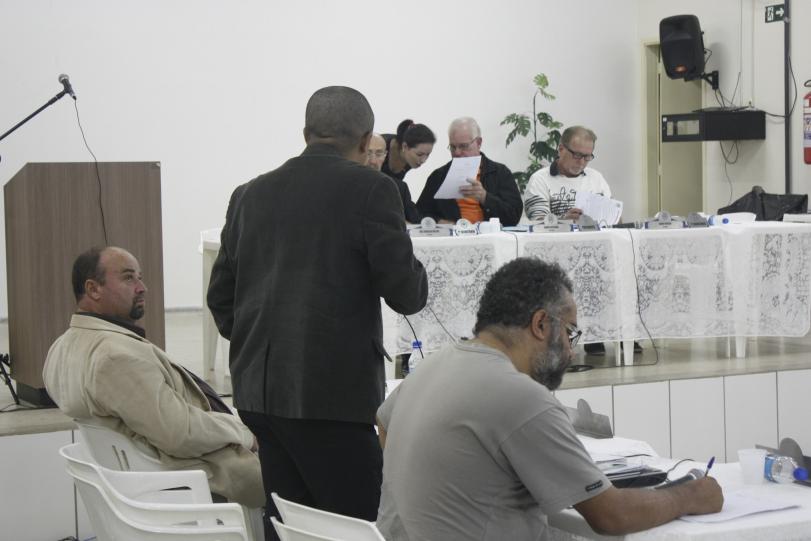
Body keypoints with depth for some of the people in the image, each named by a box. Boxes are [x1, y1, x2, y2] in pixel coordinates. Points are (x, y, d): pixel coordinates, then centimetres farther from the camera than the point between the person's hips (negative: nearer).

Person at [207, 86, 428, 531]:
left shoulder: (251, 193, 11)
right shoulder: (369, 189, -6)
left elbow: (220, 297, 15)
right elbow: (407, 294, -8)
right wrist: (412, 271, 13)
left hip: (258, 391, 7)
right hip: (332, 391, -6)